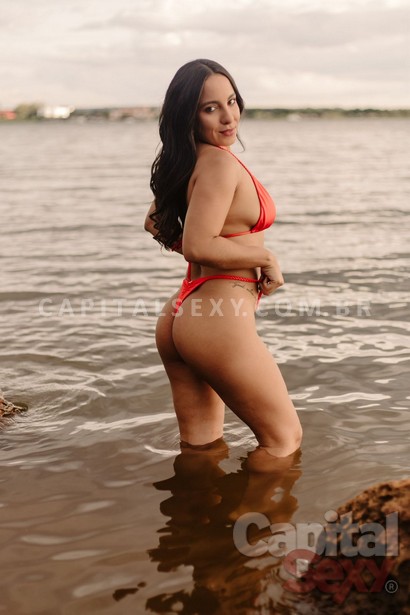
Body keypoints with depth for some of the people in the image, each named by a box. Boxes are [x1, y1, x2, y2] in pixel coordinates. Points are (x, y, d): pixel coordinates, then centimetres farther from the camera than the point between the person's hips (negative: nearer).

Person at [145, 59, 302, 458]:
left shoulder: (186, 162, 12)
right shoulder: (221, 162, -16)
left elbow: (156, 224, 24)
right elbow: (200, 247, -25)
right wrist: (265, 257, -12)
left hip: (183, 313, 9)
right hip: (219, 318, -9)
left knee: (199, 446, 18)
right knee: (284, 438, 6)